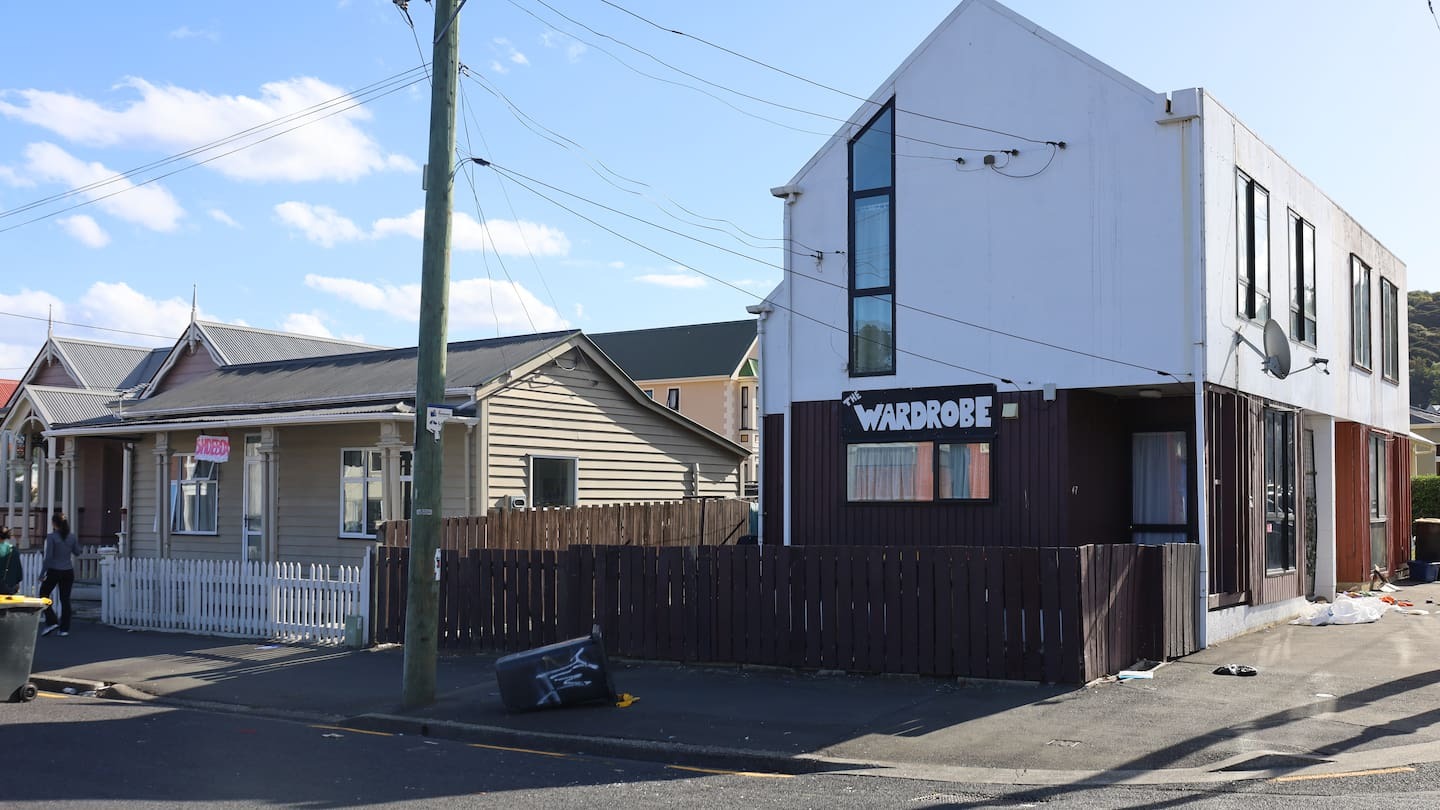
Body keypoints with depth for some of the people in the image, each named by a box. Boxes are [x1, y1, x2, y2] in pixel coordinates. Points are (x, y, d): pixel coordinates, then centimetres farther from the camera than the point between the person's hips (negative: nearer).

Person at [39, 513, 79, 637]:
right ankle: (64, 628, 6)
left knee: (43, 595, 13)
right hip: (68, 571, 4)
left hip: (54, 571, -4)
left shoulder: (51, 537, -12)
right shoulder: (72, 537, 2)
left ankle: (51, 622, 1)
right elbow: (77, 552, 14)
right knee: (65, 599, 7)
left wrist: (43, 573, -8)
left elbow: (48, 556, -14)